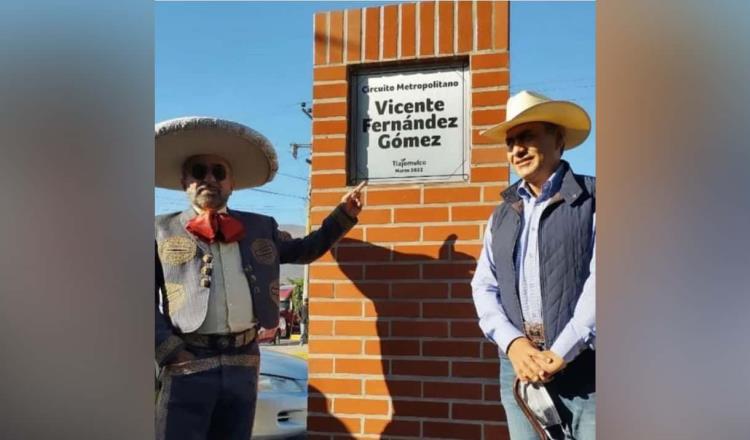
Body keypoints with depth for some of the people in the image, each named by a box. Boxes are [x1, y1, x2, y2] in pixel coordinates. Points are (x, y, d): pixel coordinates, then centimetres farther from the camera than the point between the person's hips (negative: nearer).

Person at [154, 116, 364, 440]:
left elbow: (304, 250, 29)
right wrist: (167, 351, -10)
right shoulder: (162, 230, 5)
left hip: (244, 362, 4)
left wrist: (344, 214, 20)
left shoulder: (260, 227, 16)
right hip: (188, 363, -3)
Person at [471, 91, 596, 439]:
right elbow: (484, 286, 10)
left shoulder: (591, 199, 1)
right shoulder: (503, 214, 16)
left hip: (583, 366, -4)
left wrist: (560, 352, -15)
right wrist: (512, 344, -7)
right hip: (519, 365, 4)